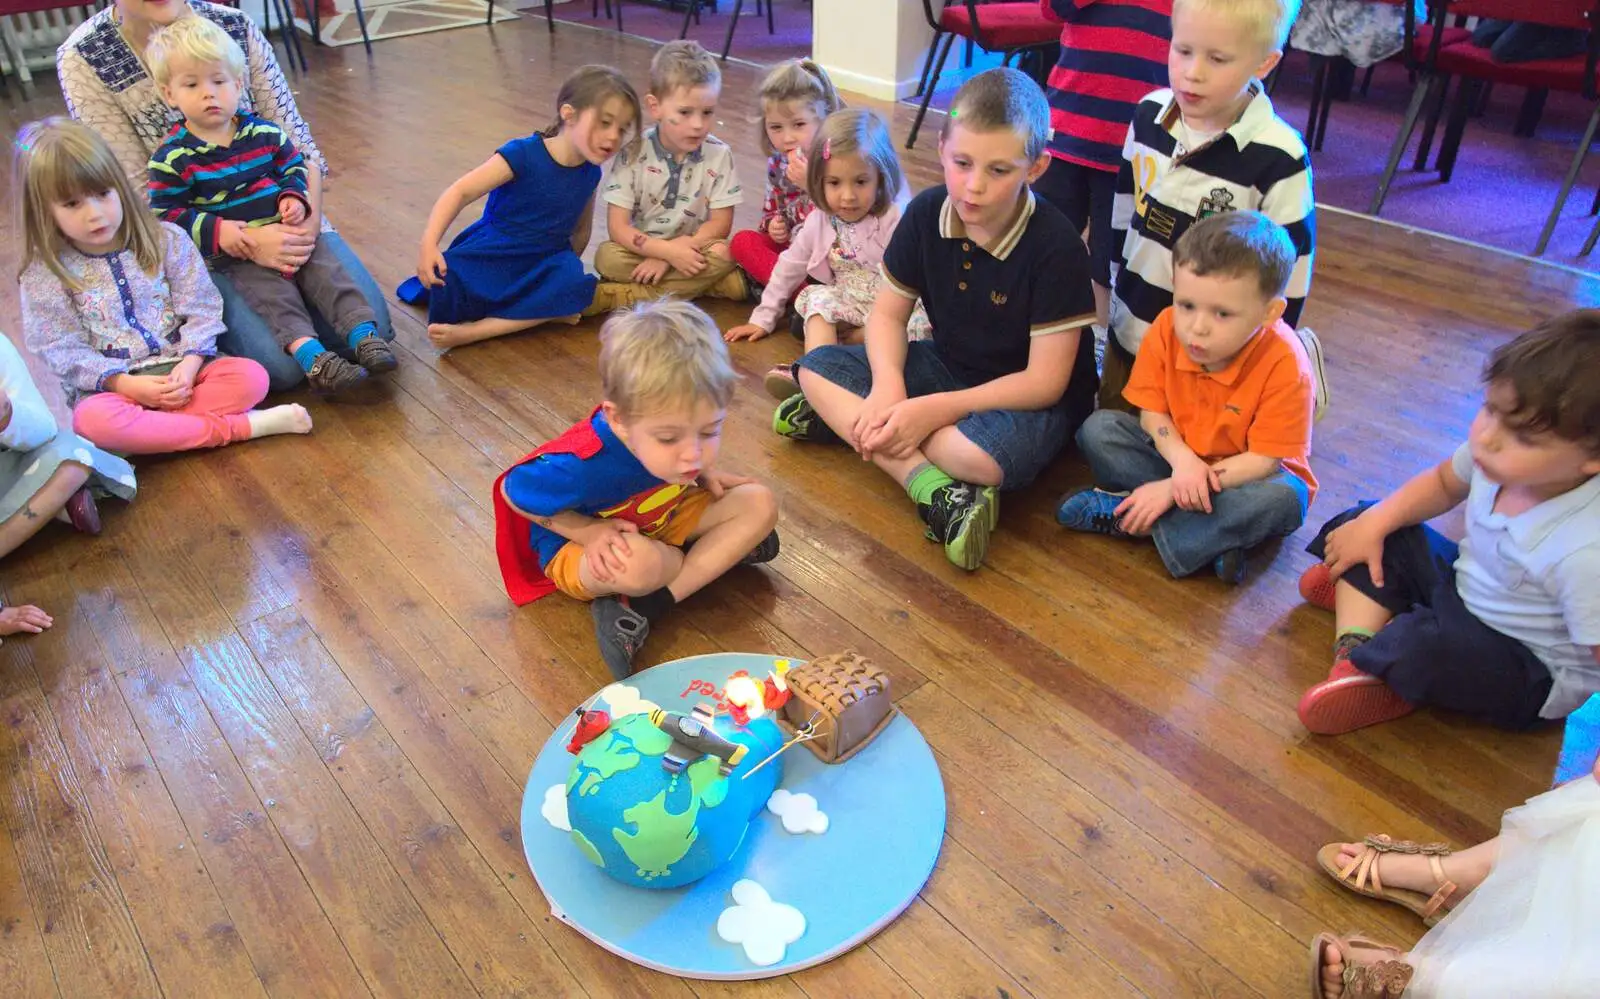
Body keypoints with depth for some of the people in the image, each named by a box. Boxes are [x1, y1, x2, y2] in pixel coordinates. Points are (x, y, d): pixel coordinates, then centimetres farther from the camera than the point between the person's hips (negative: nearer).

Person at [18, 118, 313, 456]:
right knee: (91, 420, -36)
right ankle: (243, 426, -33)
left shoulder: (167, 240, 1)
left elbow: (202, 309, -2)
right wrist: (126, 384, -19)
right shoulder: (44, 276, -1)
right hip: (110, 386, -1)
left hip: (181, 369, 1)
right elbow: (64, 351, -4)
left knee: (250, 377, -27)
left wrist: (190, 364, -18)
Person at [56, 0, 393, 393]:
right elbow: (138, 195, -13)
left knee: (370, 327, -16)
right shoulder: (82, 59, -11)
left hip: (276, 217, 3)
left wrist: (310, 218, -19)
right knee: (283, 366, -24)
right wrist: (245, 241, -24)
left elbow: (297, 142, 1)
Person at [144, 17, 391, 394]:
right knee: (271, 292, -25)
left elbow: (294, 167, 18)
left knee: (328, 272, -15)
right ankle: (309, 353, -42)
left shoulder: (263, 132, 6)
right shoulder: (172, 158, -4)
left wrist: (294, 198, -4)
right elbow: (165, 214, -3)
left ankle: (363, 333, -22)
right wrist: (215, 231, -18)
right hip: (234, 254, -4)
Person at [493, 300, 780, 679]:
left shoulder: (674, 421, -23)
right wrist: (586, 530, -23)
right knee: (640, 566, -42)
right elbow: (513, 491, -18)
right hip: (580, 548, -7)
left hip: (660, 522, 7)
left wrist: (705, 474, -13)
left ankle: (637, 610, -16)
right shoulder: (584, 466, -39)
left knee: (761, 505, -12)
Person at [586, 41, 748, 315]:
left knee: (722, 253, -30)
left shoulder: (718, 154, -7)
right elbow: (618, 227, -14)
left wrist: (677, 251, -19)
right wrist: (669, 251, -27)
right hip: (641, 250, -1)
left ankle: (619, 296, -26)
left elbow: (720, 224, -8)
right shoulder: (634, 153, -11)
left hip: (692, 249, 2)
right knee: (607, 257, -28)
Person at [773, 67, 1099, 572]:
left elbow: (1044, 381, -22)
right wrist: (888, 384, -23)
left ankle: (844, 418, -18)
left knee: (985, 456, -40)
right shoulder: (926, 213, -8)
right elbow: (888, 312, -1)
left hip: (1029, 397, -6)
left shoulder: (1057, 247, -23)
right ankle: (931, 487, -27)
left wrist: (934, 409, -28)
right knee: (817, 367, -12)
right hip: (947, 365, 6)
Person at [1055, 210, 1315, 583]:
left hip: (1241, 475, -3)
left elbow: (1264, 460, -24)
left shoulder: (1285, 366, -28)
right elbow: (1152, 412, -10)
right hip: (1178, 457, 4)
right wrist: (1183, 460, -31)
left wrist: (1173, 488, -28)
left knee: (1284, 497, -36)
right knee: (1098, 429, -16)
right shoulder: (1166, 329, -18)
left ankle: (1128, 517, -28)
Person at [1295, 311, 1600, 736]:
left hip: (1532, 674, -7)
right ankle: (1354, 648, -10)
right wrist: (1375, 522, -7)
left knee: (1422, 648, -36)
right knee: (1365, 524, 2)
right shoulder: (1495, 451, -18)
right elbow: (1444, 483, 6)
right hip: (1464, 584, 8)